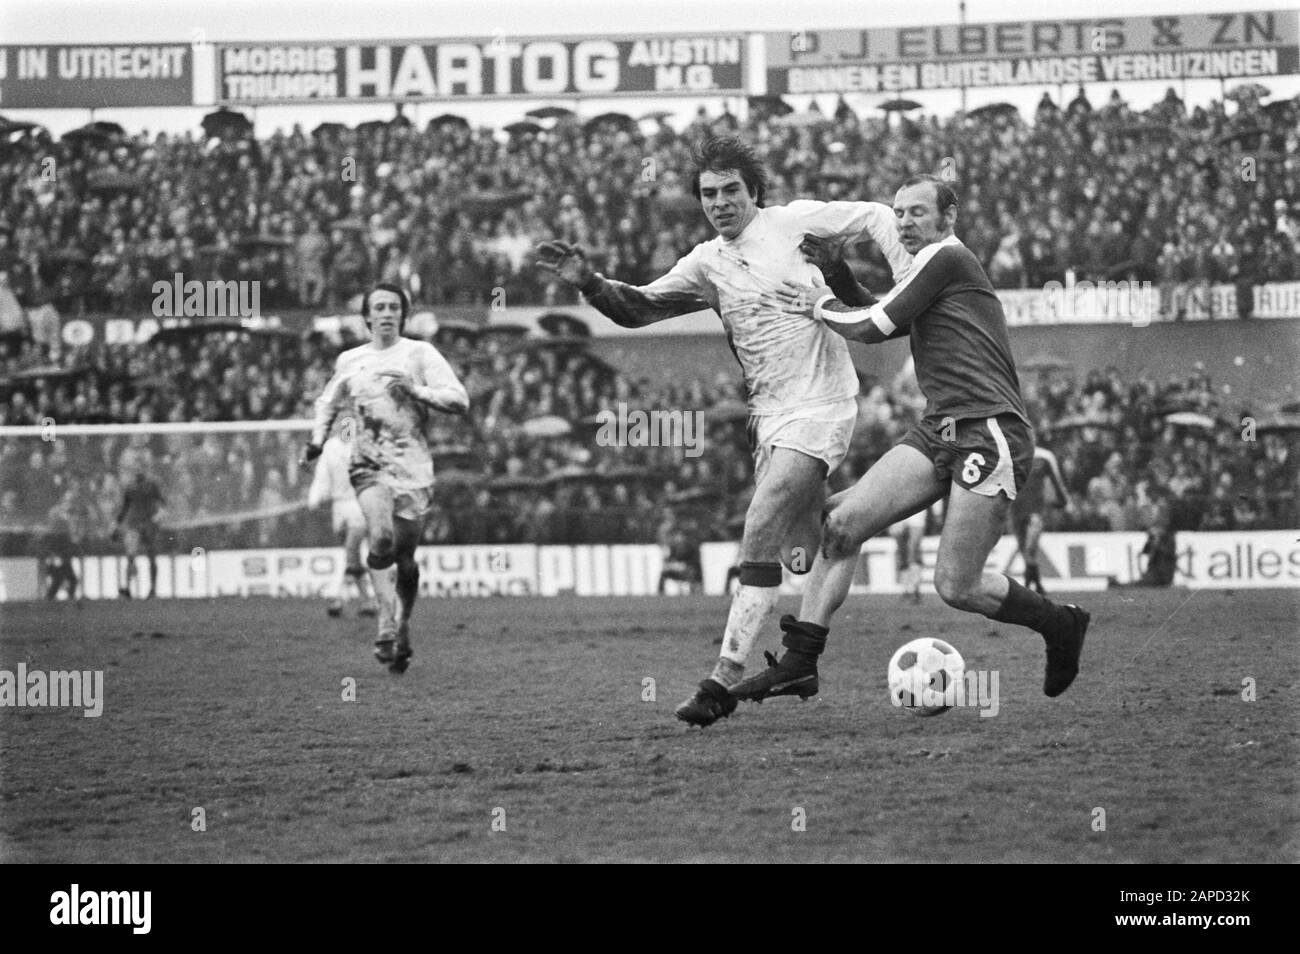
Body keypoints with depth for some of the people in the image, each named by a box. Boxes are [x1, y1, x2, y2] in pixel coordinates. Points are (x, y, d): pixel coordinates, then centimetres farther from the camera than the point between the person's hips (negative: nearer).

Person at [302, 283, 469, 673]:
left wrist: (417, 391, -16)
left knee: (404, 556, 1)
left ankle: (402, 629, 23)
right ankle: (386, 626, -23)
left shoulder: (420, 353, 3)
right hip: (368, 465, 1)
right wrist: (317, 440, 13)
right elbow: (327, 403, 29)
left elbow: (460, 400, -4)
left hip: (413, 468, -1)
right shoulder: (349, 361, 12)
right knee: (381, 537, -25)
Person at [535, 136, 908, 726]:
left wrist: (906, 283, -5)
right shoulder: (706, 265, 11)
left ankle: (725, 679, -17)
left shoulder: (793, 222, -1)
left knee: (760, 538, -15)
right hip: (768, 414, 6)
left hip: (819, 406, -6)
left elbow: (876, 217, 7)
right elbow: (638, 308, 12)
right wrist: (590, 283, -5)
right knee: (803, 556, 4)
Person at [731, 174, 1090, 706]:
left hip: (989, 436, -9)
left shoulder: (944, 258, -6)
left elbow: (872, 327, -8)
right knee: (842, 521, -6)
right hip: (939, 432, 9)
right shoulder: (933, 266, 22)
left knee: (956, 588, -10)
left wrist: (822, 306, 8)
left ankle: (1061, 626, 15)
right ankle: (800, 662, -8)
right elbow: (877, 321, 29)